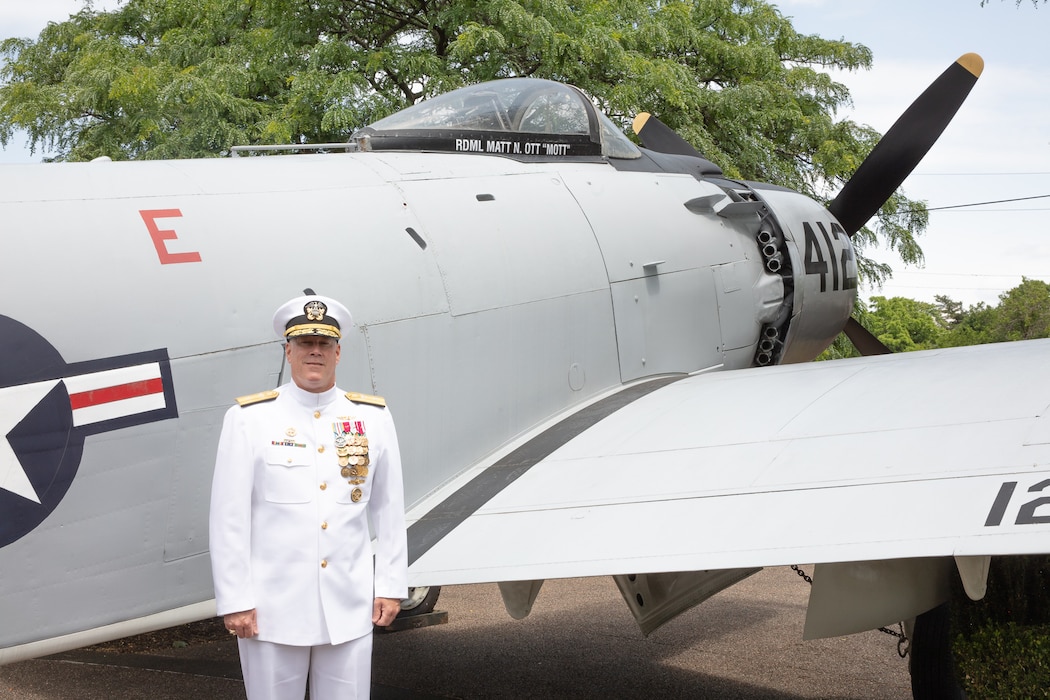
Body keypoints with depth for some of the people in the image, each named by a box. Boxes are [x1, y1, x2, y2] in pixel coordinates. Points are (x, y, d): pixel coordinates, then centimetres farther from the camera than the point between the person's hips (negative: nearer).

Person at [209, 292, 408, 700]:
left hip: (349, 609, 2)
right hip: (273, 609, -2)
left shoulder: (373, 417, 5)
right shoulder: (248, 419, -4)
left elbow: (389, 509, 9)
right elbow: (228, 517, -5)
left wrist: (391, 586, 7)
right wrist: (234, 600, -7)